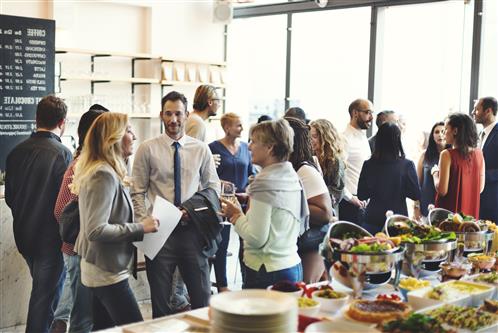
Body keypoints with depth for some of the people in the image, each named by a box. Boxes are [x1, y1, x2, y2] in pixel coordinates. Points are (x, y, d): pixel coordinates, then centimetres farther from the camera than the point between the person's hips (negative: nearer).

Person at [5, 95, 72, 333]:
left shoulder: (17, 151, 0)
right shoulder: (62, 154, -18)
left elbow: (9, 197, 7)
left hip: (24, 236, 6)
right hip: (51, 239, -6)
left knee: (41, 289, 24)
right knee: (45, 297, 5)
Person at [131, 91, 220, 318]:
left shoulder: (201, 149, 5)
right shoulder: (147, 149, -1)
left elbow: (213, 187, 9)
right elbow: (138, 193, 0)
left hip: (192, 229, 1)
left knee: (202, 299, 7)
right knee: (160, 301, 10)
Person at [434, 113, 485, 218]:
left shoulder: (447, 154, -15)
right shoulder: (478, 153, 1)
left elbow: (442, 190, -16)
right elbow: (480, 188, 7)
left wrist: (435, 173, 0)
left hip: (449, 211, -5)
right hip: (470, 212, 5)